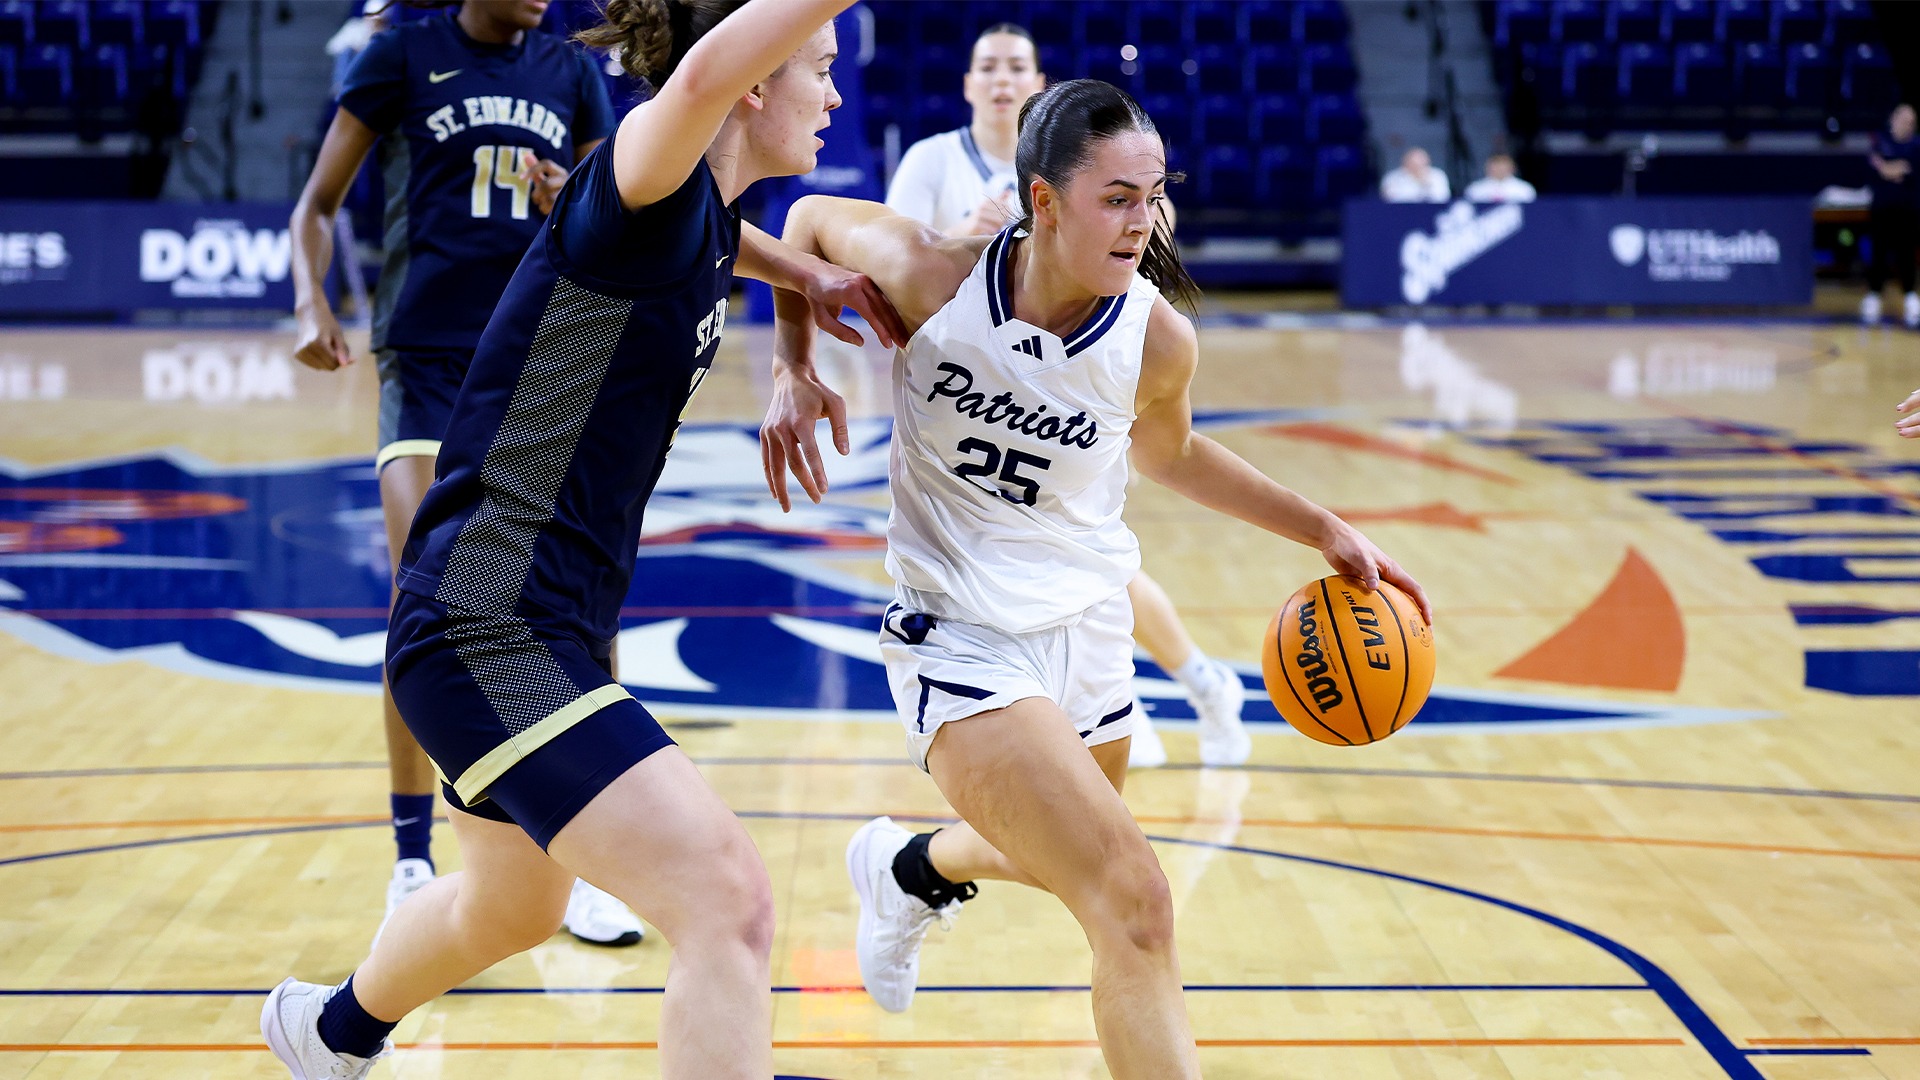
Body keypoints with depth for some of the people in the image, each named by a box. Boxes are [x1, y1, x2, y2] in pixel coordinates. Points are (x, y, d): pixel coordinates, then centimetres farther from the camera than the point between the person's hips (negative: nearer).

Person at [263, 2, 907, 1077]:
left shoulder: (700, 219, 9)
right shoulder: (640, 190, -17)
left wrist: (813, 274, 22)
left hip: (546, 630, 10)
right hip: (488, 631, -10)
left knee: (514, 910, 33)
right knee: (730, 904, -21)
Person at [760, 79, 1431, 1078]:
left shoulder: (1158, 340, -12)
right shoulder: (932, 275, -20)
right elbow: (809, 220, 1)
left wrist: (1322, 530, 5)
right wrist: (794, 371, -9)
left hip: (1088, 630, 5)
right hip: (959, 642, -5)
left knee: (1062, 863, 29)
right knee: (1134, 904, -20)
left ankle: (907, 869, 62)